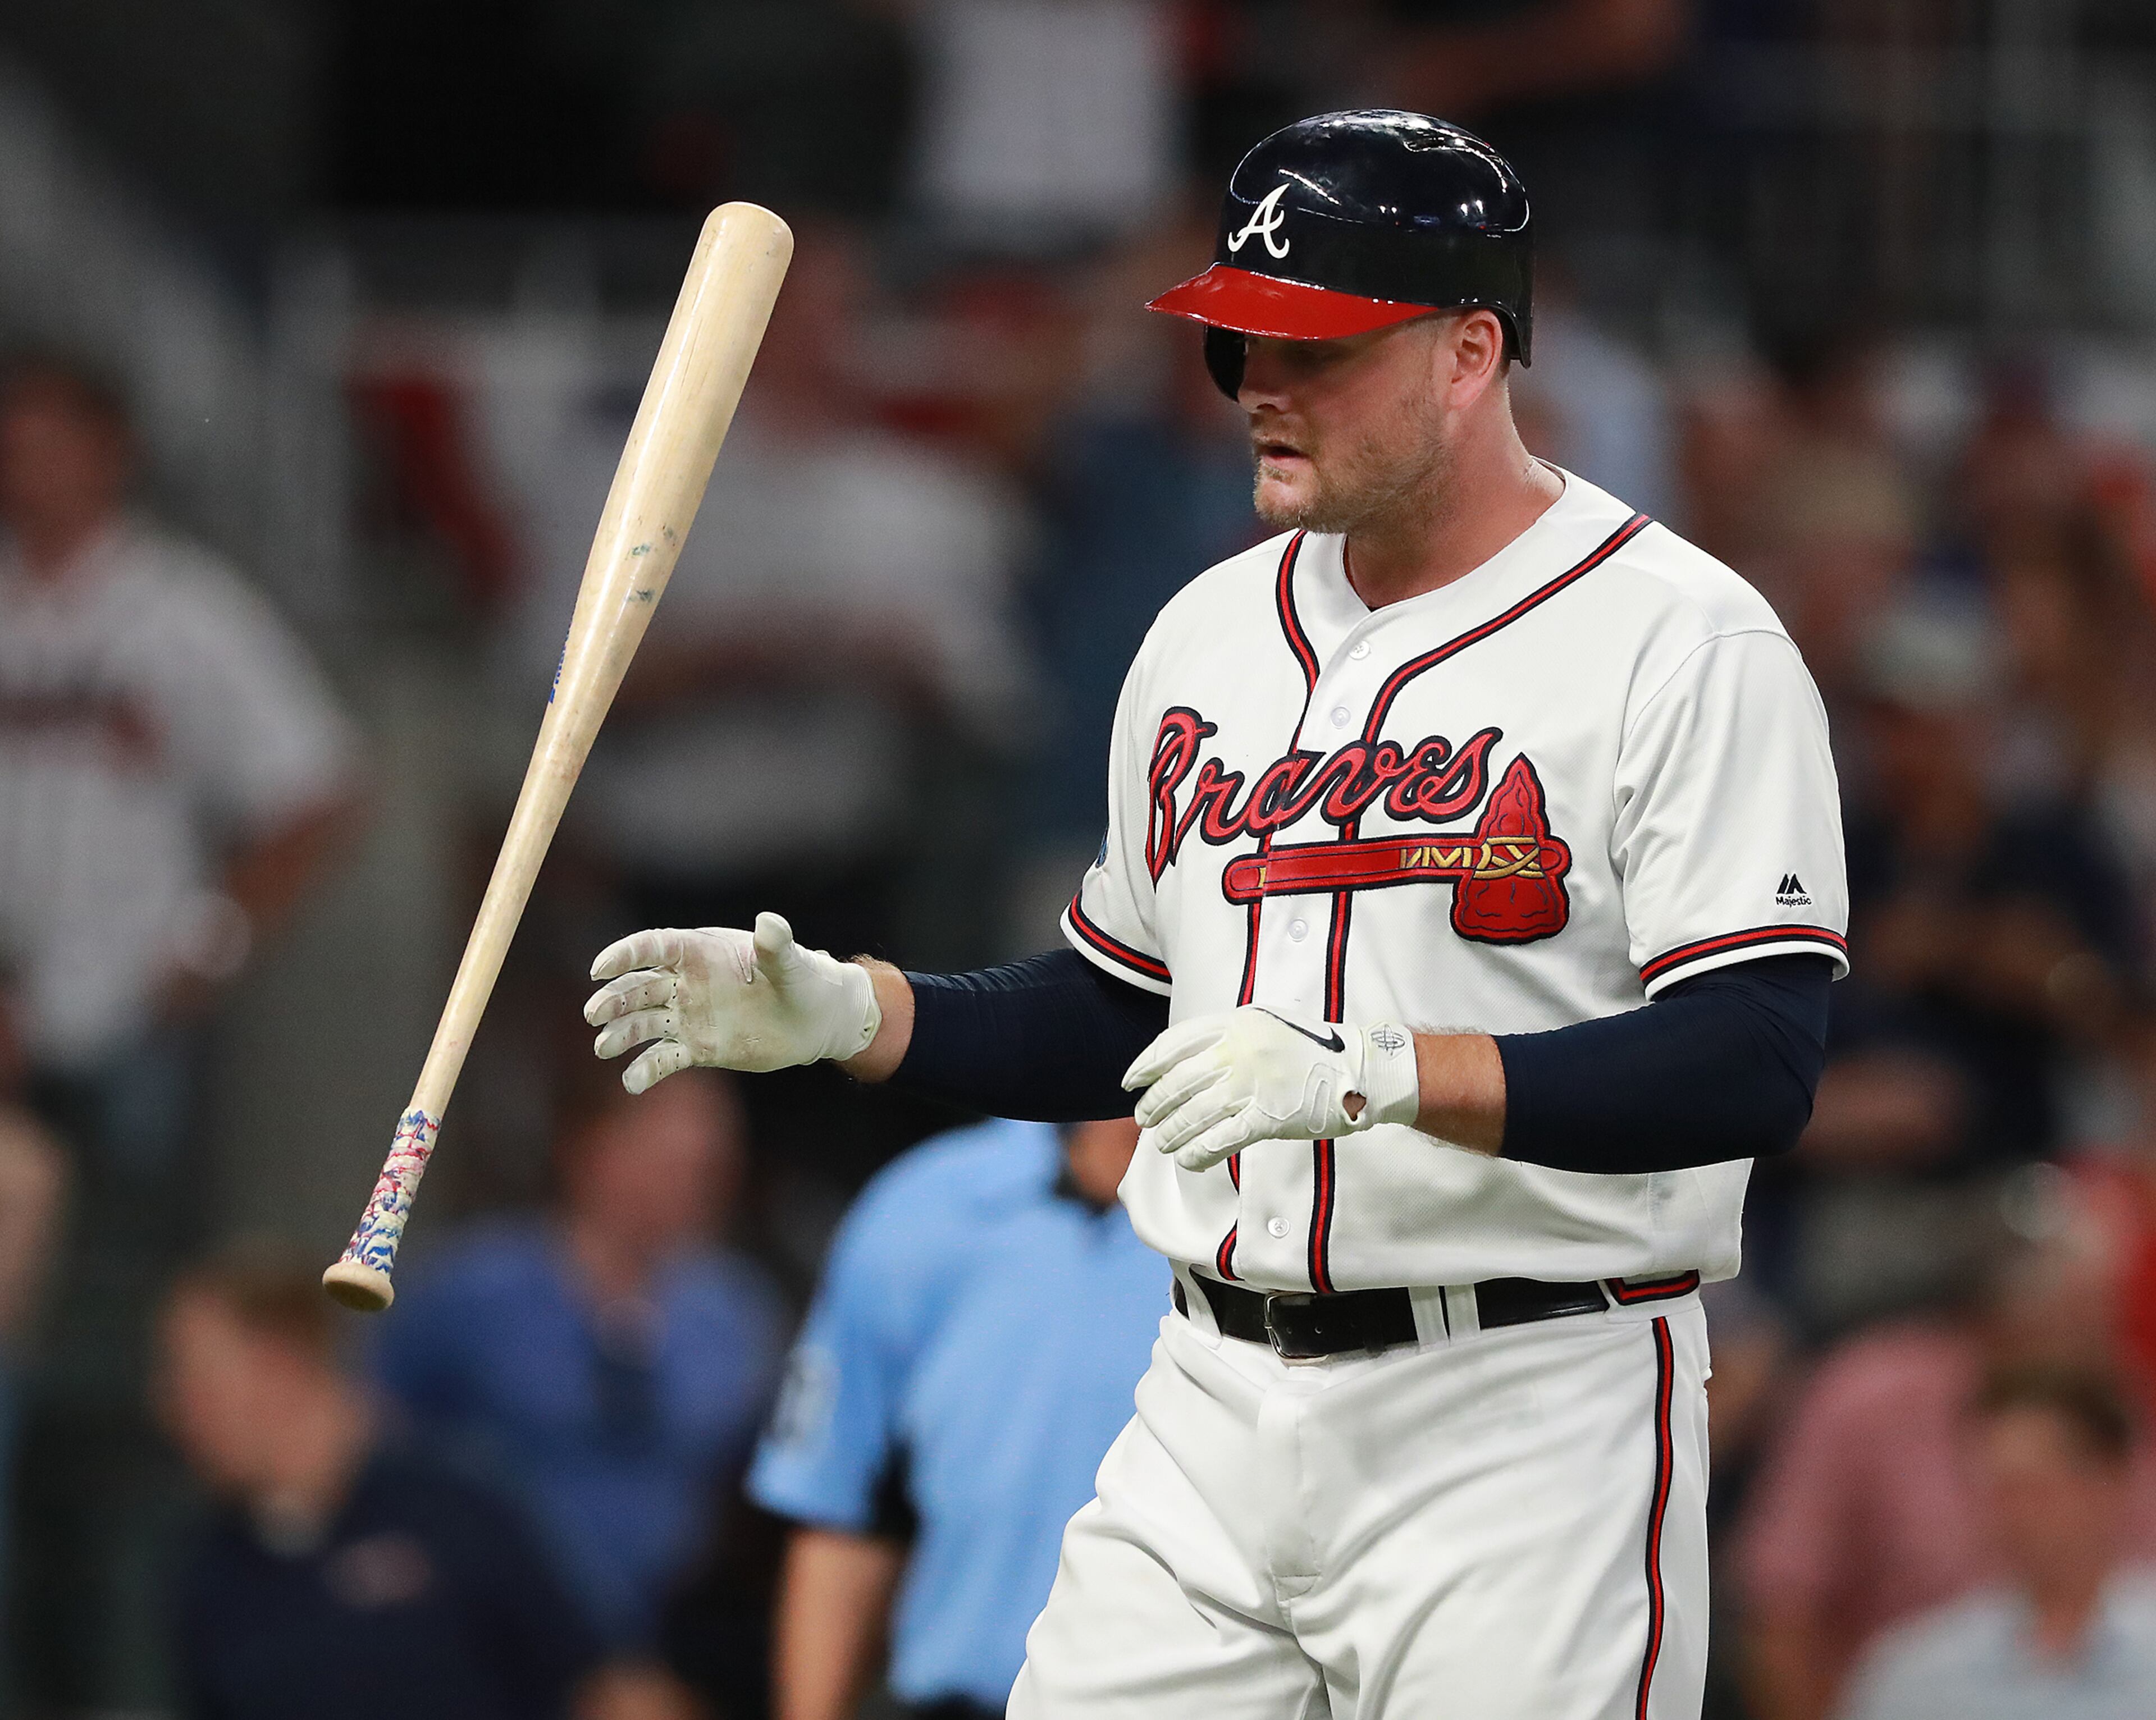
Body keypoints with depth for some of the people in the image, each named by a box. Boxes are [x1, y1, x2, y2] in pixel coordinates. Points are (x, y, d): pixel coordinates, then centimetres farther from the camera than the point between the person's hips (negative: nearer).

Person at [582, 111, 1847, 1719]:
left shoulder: (1684, 646, -9)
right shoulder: (1211, 636, 15)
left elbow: (1753, 1067, -19)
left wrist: (1375, 1073, -28)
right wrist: (848, 1012, 7)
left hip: (1525, 1441, -6)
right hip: (1213, 1421, 6)